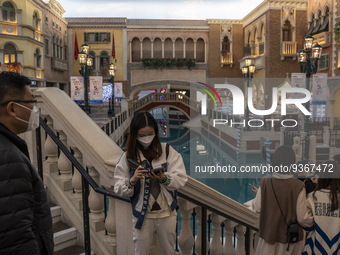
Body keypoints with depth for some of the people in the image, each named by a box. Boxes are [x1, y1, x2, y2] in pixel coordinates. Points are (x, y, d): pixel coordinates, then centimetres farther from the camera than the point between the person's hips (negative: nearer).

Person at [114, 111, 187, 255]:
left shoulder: (168, 151, -8)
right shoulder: (128, 156, -7)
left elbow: (181, 180, -11)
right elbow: (119, 189, -8)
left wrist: (164, 178, -29)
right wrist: (132, 180, -27)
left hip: (167, 213, 0)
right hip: (142, 215, 0)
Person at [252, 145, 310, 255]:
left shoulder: (265, 182, -14)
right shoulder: (298, 186, -19)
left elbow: (257, 208, -5)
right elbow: (302, 218, -15)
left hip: (268, 233, 1)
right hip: (290, 236, -1)